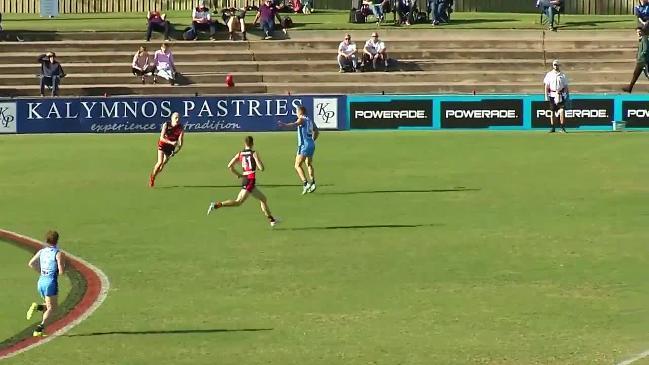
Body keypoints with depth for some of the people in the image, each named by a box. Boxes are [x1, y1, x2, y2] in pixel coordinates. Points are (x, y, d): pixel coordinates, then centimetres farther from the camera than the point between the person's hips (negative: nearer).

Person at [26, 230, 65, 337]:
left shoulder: (42, 251, 8)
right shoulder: (58, 254, -10)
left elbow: (31, 264, 7)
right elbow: (61, 272, -15)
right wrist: (63, 266, 7)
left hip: (41, 281, 7)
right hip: (51, 282, -7)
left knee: (54, 305, 22)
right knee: (51, 308, 2)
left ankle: (37, 307, -4)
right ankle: (39, 330, -9)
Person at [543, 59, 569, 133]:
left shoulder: (563, 75, 9)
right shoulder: (549, 75, 7)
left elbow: (566, 86, 11)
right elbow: (546, 86, 5)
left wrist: (567, 94, 3)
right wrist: (546, 95, -3)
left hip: (561, 95, 0)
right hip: (552, 95, 0)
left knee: (562, 110, -12)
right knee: (552, 112, 4)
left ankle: (563, 127, -10)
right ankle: (552, 128, 9)